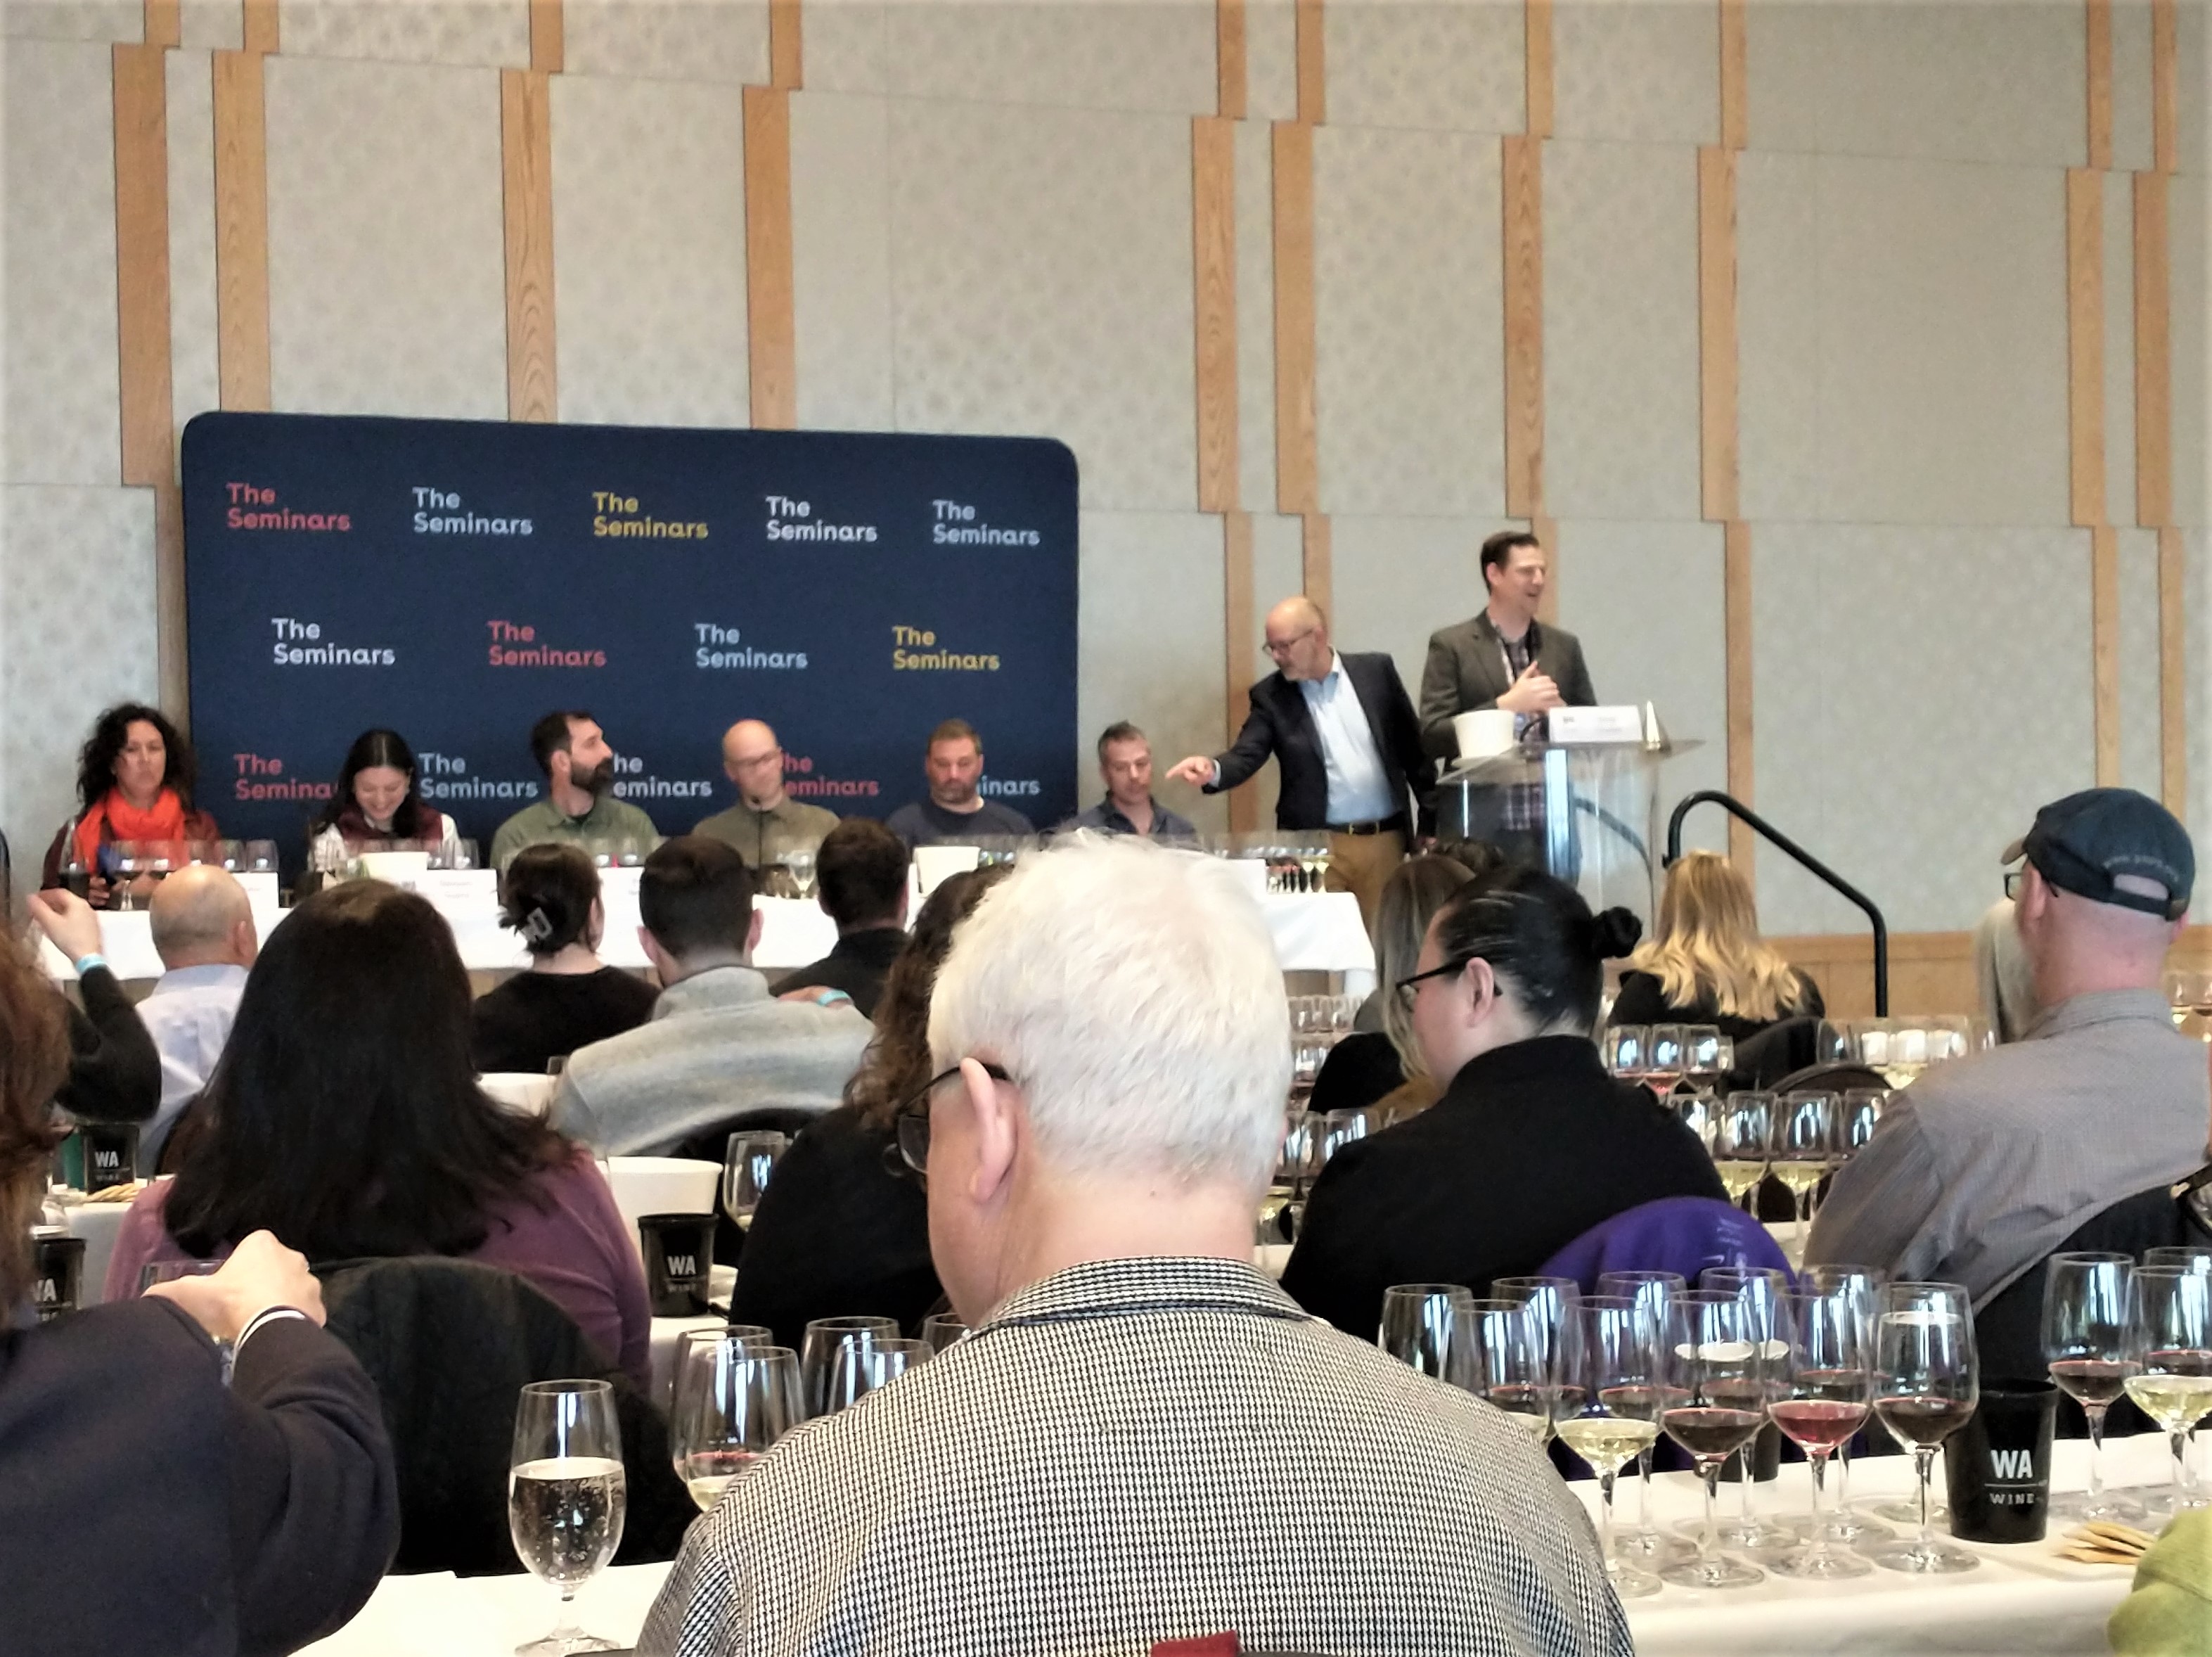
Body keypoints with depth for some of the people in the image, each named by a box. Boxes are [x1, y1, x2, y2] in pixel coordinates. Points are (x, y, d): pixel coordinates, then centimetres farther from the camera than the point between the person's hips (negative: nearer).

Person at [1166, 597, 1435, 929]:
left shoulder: (1376, 672, 3)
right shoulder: (1270, 696, 2)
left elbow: (1413, 749, 7)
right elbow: (1246, 755, -10)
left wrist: (1432, 823, 6)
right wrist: (1213, 770, -33)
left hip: (1385, 840, 1)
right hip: (1317, 846, -1)